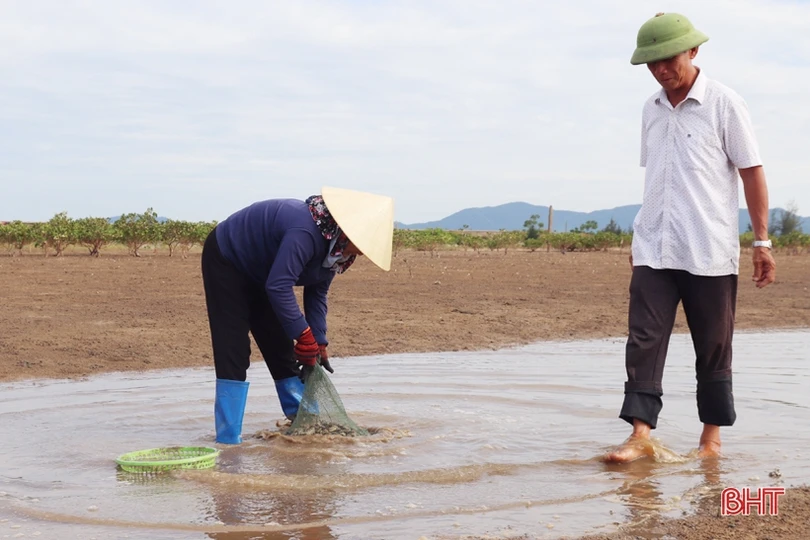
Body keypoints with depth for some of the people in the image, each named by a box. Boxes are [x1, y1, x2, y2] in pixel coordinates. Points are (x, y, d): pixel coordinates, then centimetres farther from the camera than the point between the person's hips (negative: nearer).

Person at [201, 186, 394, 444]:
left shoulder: (332, 244, -7)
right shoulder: (305, 233, -37)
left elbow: (317, 295, -1)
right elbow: (279, 287, -41)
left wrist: (319, 345, -7)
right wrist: (305, 337, -36)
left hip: (257, 273, 9)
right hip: (225, 261, -9)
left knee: (281, 349, 9)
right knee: (233, 351, -14)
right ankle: (228, 438, -13)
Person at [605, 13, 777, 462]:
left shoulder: (724, 104, -4)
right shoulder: (651, 110, 11)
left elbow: (751, 172, -2)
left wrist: (761, 242, -5)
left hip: (710, 252, -4)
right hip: (653, 251, 4)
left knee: (714, 348, 5)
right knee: (644, 340, -6)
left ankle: (711, 438, 16)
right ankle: (640, 434, -6)